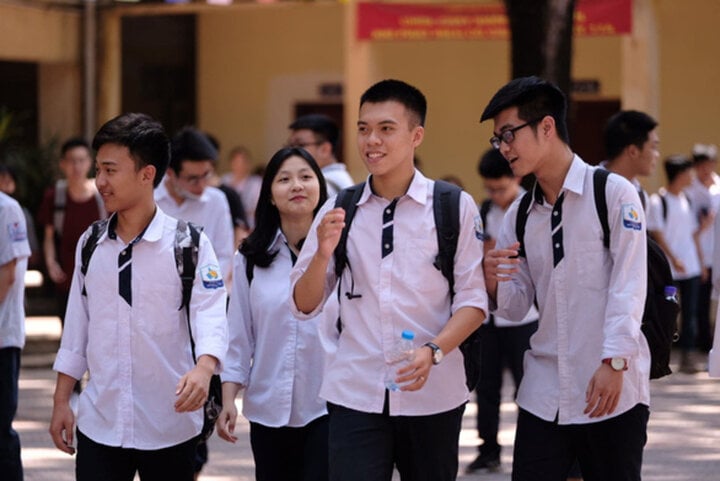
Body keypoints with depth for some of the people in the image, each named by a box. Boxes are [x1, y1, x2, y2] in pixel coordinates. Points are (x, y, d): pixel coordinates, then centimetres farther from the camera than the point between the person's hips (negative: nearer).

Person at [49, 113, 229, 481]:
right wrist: (61, 401, 10)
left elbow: (210, 315, -17)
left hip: (168, 426, -3)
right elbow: (77, 327, 13)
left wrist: (203, 368, -36)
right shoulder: (89, 244, 8)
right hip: (99, 424, 3)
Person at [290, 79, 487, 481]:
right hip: (355, 395, 1)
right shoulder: (338, 210, 7)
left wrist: (434, 351, -19)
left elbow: (474, 300, -2)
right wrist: (323, 254, -12)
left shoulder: (455, 206, 1)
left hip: (432, 396, -1)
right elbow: (304, 306, 7)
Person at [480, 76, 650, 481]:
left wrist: (614, 363, -18)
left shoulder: (614, 194, -5)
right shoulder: (520, 215, 13)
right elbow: (517, 306, 13)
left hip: (612, 392, -5)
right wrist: (493, 281, -9)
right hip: (544, 395, 5)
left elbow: (628, 287, -10)